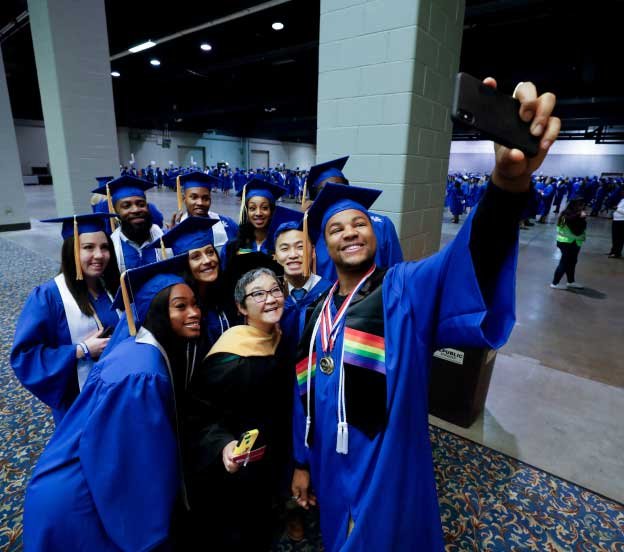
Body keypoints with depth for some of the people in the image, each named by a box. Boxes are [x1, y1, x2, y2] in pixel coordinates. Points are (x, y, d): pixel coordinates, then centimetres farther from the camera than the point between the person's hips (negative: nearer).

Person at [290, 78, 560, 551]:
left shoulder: (406, 289, -14)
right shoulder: (318, 311, 0)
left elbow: (471, 263, -36)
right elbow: (305, 392, 7)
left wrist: (509, 182, -54)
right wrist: (302, 462, 12)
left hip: (389, 473, -4)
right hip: (331, 470, 5)